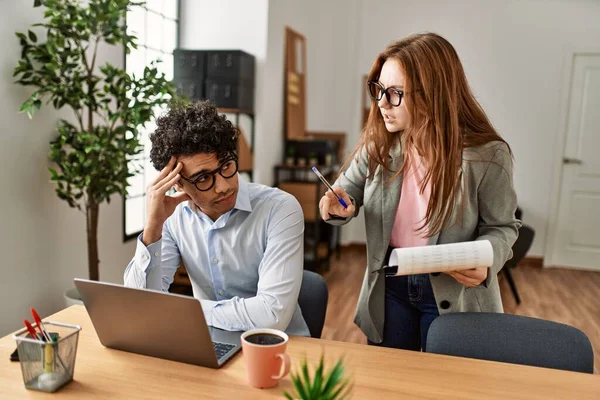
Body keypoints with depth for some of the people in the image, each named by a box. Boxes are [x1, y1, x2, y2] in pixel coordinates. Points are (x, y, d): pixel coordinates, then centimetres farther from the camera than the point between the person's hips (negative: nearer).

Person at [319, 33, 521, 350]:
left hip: (454, 295, -3)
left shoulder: (486, 155, -19)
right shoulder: (377, 144, -10)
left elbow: (501, 227, -6)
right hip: (389, 286, 3)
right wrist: (338, 206, -18)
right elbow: (348, 189, 6)